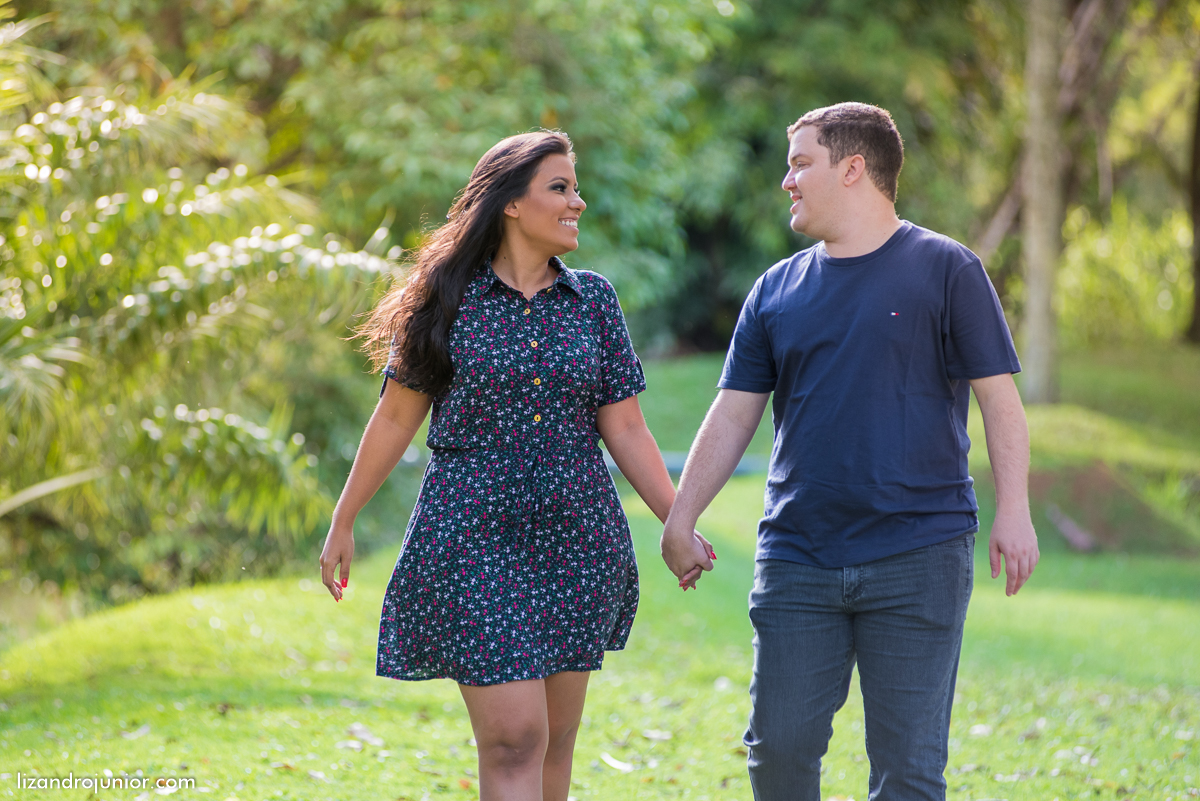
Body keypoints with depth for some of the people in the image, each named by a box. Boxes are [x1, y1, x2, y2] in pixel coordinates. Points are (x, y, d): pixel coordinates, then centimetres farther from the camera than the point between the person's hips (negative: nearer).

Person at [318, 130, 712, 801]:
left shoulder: (593, 300, 7)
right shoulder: (449, 300, -1)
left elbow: (624, 426, 7)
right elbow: (397, 418, 6)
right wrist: (343, 524, 9)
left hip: (578, 541, 4)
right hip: (475, 539, -3)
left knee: (555, 744, 7)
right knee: (513, 741, -12)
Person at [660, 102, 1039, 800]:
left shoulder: (946, 270, 0)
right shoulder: (777, 290, 12)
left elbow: (999, 396, -2)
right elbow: (734, 415, 12)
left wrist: (1014, 511, -10)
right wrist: (679, 518, 5)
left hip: (919, 555, -4)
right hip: (796, 559, 4)